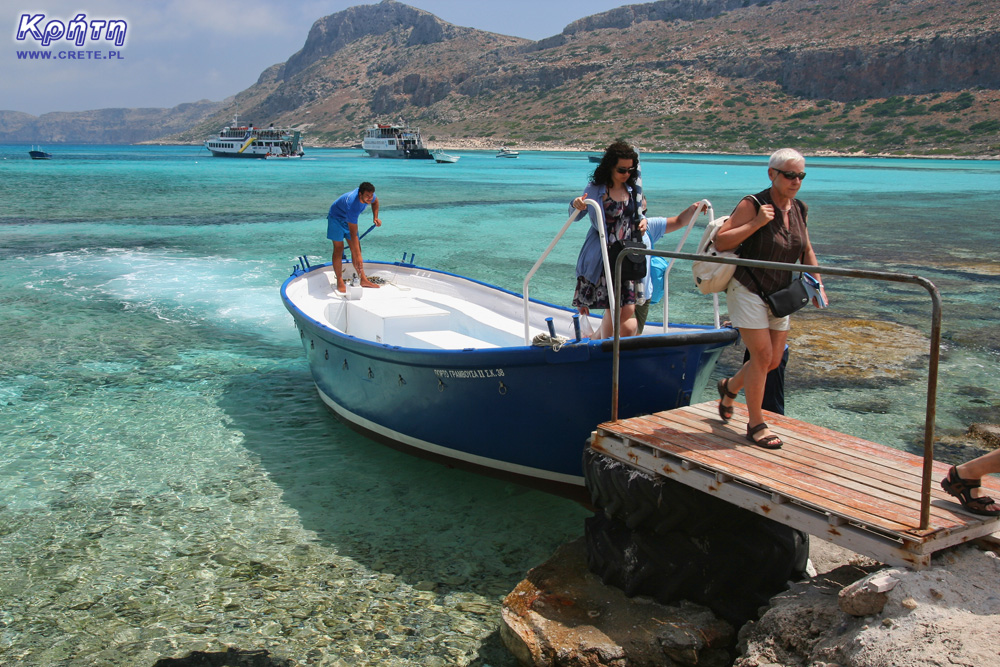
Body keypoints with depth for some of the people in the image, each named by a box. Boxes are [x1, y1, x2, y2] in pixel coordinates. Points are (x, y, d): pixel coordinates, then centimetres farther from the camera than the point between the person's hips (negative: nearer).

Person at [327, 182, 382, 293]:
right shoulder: (352, 205, -42)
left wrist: (375, 217, -6)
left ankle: (363, 279, 7)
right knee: (338, 249, -10)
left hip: (350, 218, 7)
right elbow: (353, 235, -42)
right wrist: (358, 257, -44)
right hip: (336, 217, -7)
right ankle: (340, 282, -6)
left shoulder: (368, 194, -23)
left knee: (356, 248, 4)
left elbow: (375, 201, 8)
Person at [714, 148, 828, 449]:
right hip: (747, 290, -7)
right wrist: (756, 223, -26)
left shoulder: (799, 210, 5)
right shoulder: (753, 205, -15)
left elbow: (806, 251, 18)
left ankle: (729, 386, 37)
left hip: (778, 295, 7)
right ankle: (755, 425, 4)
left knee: (774, 360, 9)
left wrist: (817, 284, 8)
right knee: (762, 356, -10)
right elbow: (720, 241, -19)